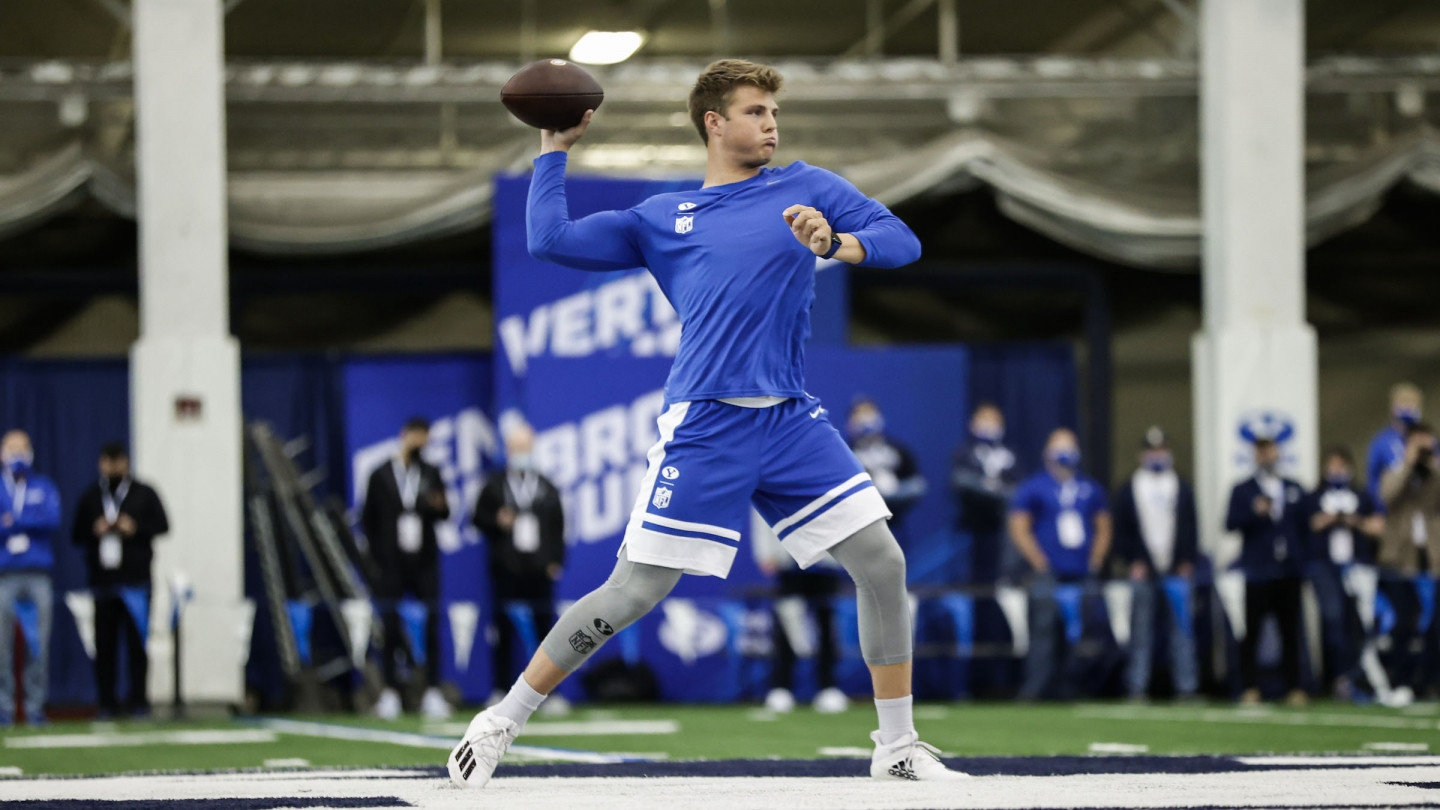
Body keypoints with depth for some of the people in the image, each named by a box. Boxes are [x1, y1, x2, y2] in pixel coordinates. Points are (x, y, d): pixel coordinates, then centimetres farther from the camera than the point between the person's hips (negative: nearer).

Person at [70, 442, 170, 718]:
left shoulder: (144, 494, 8)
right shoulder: (90, 497, 13)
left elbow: (162, 526, 2)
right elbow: (76, 534, 12)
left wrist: (136, 529, -13)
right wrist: (94, 530, -8)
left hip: (135, 580, -1)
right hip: (102, 579, 1)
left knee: (137, 641, -4)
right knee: (104, 643, -1)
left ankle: (138, 699, 1)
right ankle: (107, 702, 3)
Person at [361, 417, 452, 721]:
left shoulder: (431, 473, 11)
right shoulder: (381, 476, 6)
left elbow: (444, 514, 9)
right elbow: (368, 519, 6)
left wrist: (438, 506, -14)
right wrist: (378, 553, -2)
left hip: (425, 562, 1)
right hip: (392, 564, -1)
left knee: (430, 627, -3)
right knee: (390, 627, -3)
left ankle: (432, 693, 0)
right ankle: (390, 693, 3)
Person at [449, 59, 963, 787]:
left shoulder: (806, 188, 14)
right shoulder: (661, 219, 13)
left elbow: (902, 241, 5)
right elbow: (550, 240, 8)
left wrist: (838, 244, -13)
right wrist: (554, 150, 12)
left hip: (791, 422, 3)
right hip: (703, 427, -2)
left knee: (882, 563, -5)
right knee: (632, 592, -6)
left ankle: (896, 747, 9)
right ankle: (502, 722, 8)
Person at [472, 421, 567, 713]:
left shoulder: (547, 489, 11)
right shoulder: (495, 486, 7)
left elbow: (557, 527, 11)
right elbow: (479, 518, 7)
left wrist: (555, 561, 2)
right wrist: (496, 522, -13)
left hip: (539, 572, 1)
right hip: (506, 572, -1)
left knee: (545, 630, 0)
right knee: (505, 633, -1)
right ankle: (501, 691, 4)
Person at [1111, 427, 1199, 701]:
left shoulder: (1182, 488, 13)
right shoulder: (1128, 490, 8)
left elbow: (1192, 527, 10)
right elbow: (1121, 531, 6)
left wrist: (1187, 562, -1)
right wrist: (1133, 562, -5)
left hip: (1177, 569, 1)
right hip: (1144, 572, -1)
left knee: (1182, 631, -1)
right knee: (1141, 630, -1)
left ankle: (1186, 686, 1)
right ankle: (1137, 687, 3)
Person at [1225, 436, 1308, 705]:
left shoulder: (1295, 490, 18)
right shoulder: (1242, 491, 9)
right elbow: (1231, 524, -3)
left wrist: (1303, 559, 7)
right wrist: (1255, 512, -19)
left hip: (1289, 572, 2)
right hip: (1257, 572, -2)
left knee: (1291, 631, 0)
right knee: (1251, 632, -6)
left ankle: (1294, 688, 2)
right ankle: (1250, 689, -2)